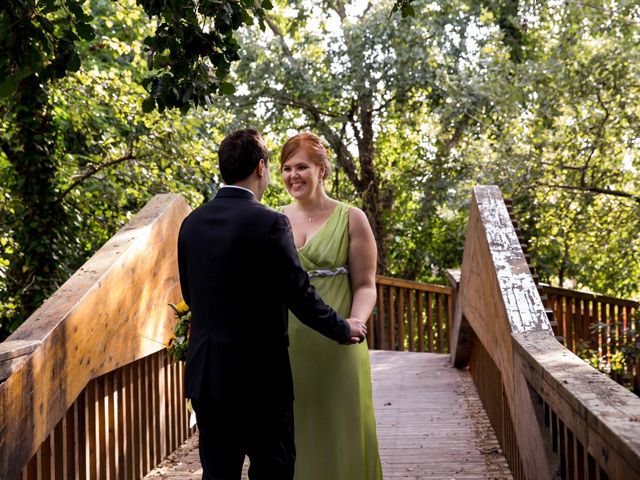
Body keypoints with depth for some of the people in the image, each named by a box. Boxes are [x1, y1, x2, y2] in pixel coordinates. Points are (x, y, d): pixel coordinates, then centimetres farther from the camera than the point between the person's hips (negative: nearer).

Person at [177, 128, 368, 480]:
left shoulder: (191, 223, 4)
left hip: (204, 373, 6)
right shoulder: (268, 223, -14)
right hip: (258, 375, -6)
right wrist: (343, 330, 3)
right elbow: (299, 295, -12)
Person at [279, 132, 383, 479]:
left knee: (338, 430, 4)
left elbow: (365, 285, -3)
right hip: (287, 346, 3)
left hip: (335, 347, -3)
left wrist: (356, 322, -20)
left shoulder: (351, 219, -2)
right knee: (293, 435, 9)